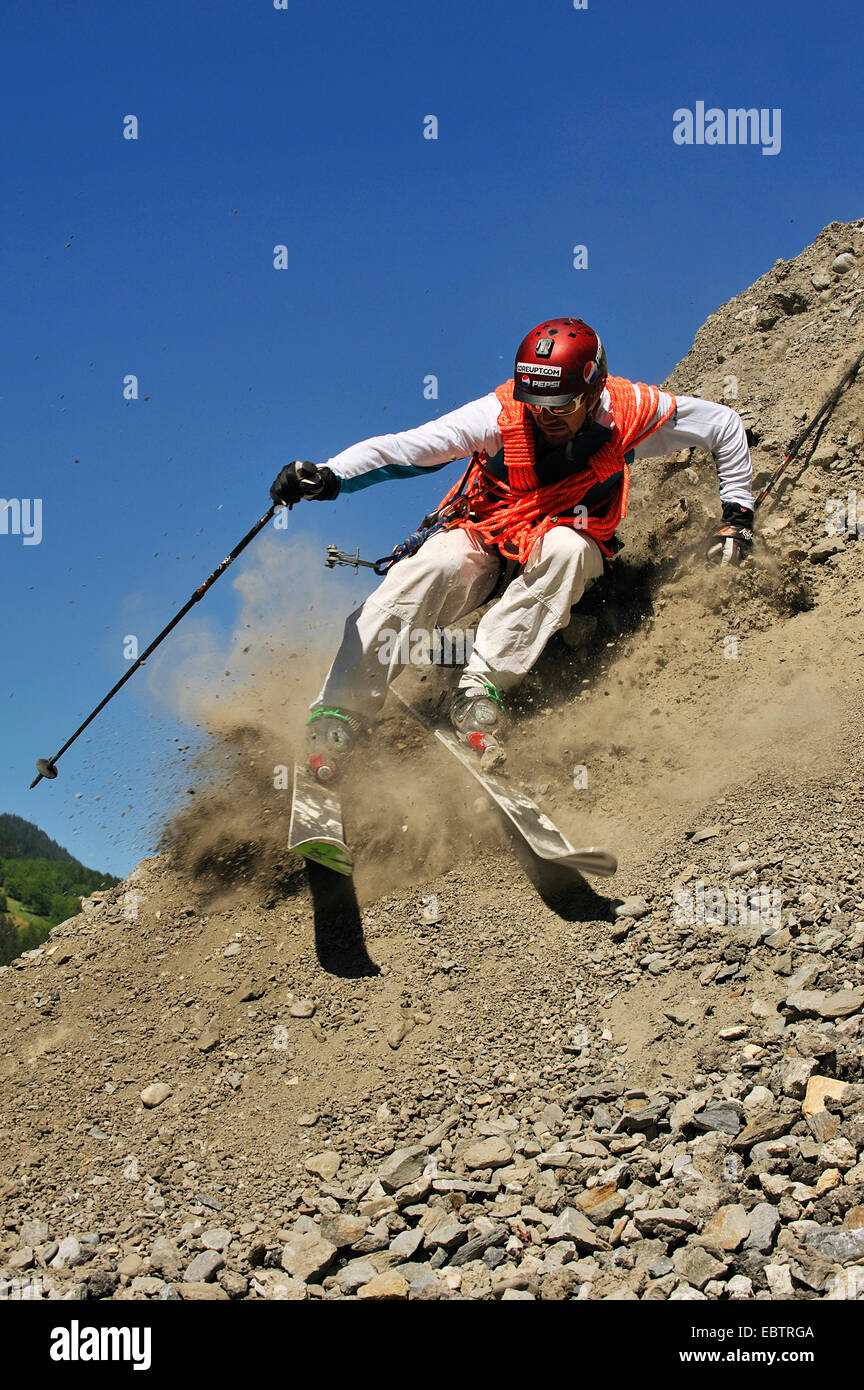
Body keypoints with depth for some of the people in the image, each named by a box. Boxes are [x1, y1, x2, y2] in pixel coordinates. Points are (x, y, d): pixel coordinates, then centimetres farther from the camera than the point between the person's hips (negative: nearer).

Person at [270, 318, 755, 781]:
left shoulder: (630, 412, -18)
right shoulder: (500, 414, -22)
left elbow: (725, 424, -2)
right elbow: (405, 447, -30)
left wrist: (737, 513, -2)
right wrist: (329, 476, -46)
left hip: (567, 547, 1)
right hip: (483, 535, -1)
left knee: (565, 548, -36)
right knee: (431, 567, -32)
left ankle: (482, 685, -34)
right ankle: (337, 717, -32)